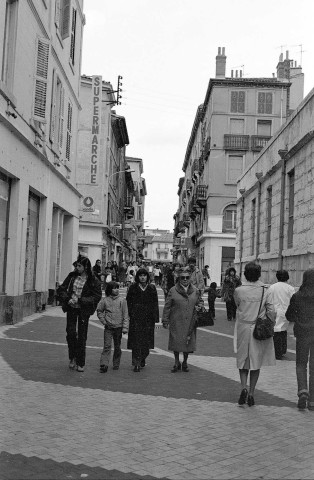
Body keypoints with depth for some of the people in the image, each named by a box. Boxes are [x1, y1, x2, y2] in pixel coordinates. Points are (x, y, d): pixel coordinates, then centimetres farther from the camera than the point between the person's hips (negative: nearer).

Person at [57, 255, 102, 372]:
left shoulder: (93, 280, -9)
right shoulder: (72, 276, 2)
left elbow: (97, 296, -13)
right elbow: (61, 289, 8)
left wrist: (80, 300, -20)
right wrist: (67, 298, -12)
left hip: (83, 310, -2)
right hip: (71, 307, 3)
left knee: (82, 336, 2)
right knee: (70, 332, -6)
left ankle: (80, 363, 14)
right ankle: (73, 357, 17)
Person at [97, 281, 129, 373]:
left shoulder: (122, 300, -2)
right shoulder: (105, 300, 0)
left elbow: (125, 315, -1)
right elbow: (99, 311, 13)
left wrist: (125, 327, -6)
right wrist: (103, 321, 2)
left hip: (118, 327, 1)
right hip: (108, 327, -1)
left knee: (117, 347, 10)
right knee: (107, 346, -7)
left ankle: (116, 364, 22)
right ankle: (104, 364, -9)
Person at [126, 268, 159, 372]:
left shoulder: (152, 288, 6)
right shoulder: (133, 288, 3)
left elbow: (155, 304, 5)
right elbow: (128, 302, 6)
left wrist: (156, 319, 0)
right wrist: (130, 314, -4)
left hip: (148, 318, 2)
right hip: (135, 317, -1)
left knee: (146, 340, 5)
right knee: (136, 340, -8)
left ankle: (143, 358, 30)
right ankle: (137, 364, -8)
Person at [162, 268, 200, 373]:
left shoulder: (195, 291, 7)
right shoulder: (173, 290, -1)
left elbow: (198, 305, 16)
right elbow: (167, 307, 0)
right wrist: (165, 320, -3)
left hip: (190, 323, 2)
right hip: (176, 322, -2)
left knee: (188, 342, 5)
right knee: (176, 342, 3)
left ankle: (185, 362, 24)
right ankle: (177, 363, 20)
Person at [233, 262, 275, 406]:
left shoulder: (239, 290, -8)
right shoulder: (265, 291, -7)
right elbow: (271, 311, -7)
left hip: (243, 328, 0)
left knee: (243, 361, 13)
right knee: (256, 362, 11)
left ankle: (244, 388, -8)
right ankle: (251, 394, 10)